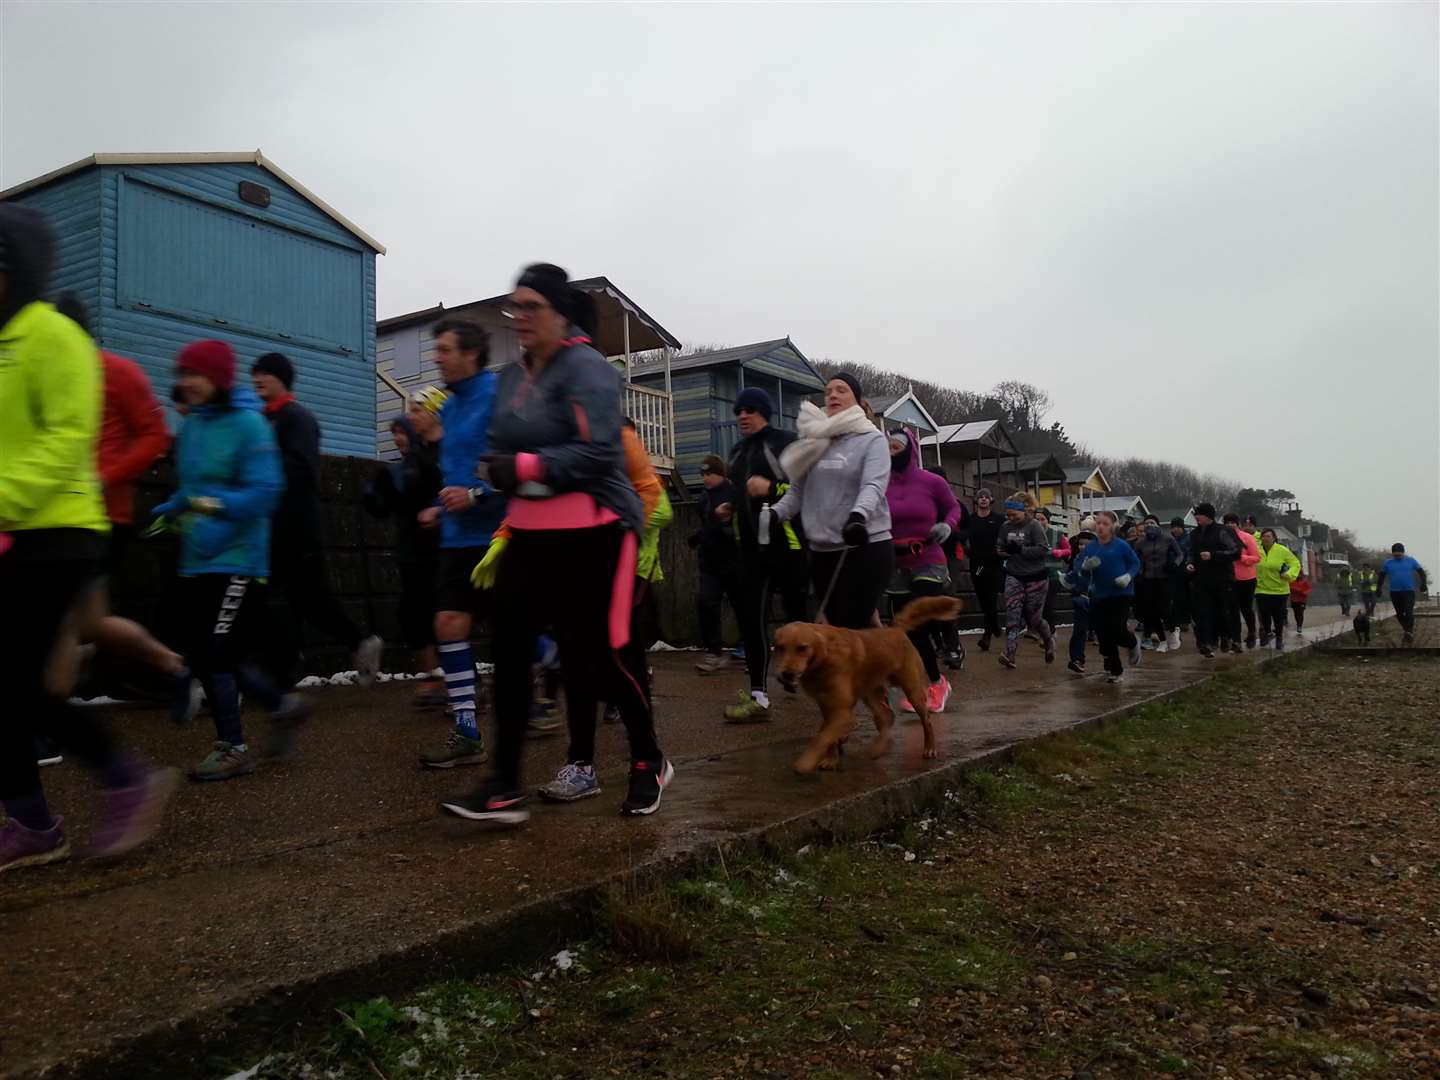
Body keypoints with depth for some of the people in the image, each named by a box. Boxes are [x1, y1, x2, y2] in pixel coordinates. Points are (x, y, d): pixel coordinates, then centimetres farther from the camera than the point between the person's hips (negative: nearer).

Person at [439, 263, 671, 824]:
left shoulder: (586, 369, -12)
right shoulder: (511, 377, 13)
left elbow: (597, 452, -22)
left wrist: (526, 467, -26)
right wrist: (497, 469, -4)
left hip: (593, 531, -7)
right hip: (531, 532, 8)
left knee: (607, 650, 0)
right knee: (509, 648, -1)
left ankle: (649, 763, 22)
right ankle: (505, 786, 3)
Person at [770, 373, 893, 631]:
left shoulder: (872, 440, -2)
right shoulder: (815, 442, 14)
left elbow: (874, 484, -18)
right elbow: (798, 489, 13)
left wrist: (859, 515, -38)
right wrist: (776, 513, -6)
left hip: (866, 548, -6)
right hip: (822, 551, 6)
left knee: (851, 628, -11)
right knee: (834, 625, 9)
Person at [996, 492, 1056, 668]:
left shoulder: (1034, 526, -12)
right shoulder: (1006, 527, 4)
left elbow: (1044, 550, -20)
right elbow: (1002, 548, 18)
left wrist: (1020, 550, -25)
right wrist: (1002, 552, -5)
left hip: (1035, 577, -4)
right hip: (1014, 576, 4)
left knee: (1033, 617, 5)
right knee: (1013, 614, -13)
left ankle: (1049, 640, 37)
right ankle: (1009, 655, -19)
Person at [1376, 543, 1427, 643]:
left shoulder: (1411, 560, 1)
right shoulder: (1388, 563, 4)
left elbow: (1421, 572, 9)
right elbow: (1381, 575, 13)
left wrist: (1423, 584, -3)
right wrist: (1378, 588, 6)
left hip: (1409, 591, -2)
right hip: (1395, 592, 2)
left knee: (1409, 612, -15)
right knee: (1399, 613, 9)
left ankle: (1409, 633, -16)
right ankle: (1406, 629, 29)